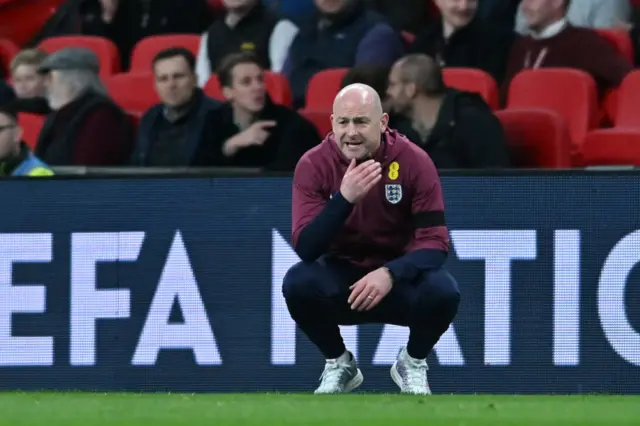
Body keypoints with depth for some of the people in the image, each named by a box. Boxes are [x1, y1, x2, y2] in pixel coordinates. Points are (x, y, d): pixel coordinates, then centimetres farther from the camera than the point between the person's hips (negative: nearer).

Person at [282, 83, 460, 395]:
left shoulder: (414, 162, -15)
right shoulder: (314, 165, -15)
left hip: (399, 277, -1)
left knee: (443, 292, -32)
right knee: (297, 283, -31)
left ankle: (413, 363, 2)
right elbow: (305, 248, -24)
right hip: (341, 275, 1)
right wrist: (345, 198, -38)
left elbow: (435, 243, -18)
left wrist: (390, 274, -37)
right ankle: (339, 364, -1)